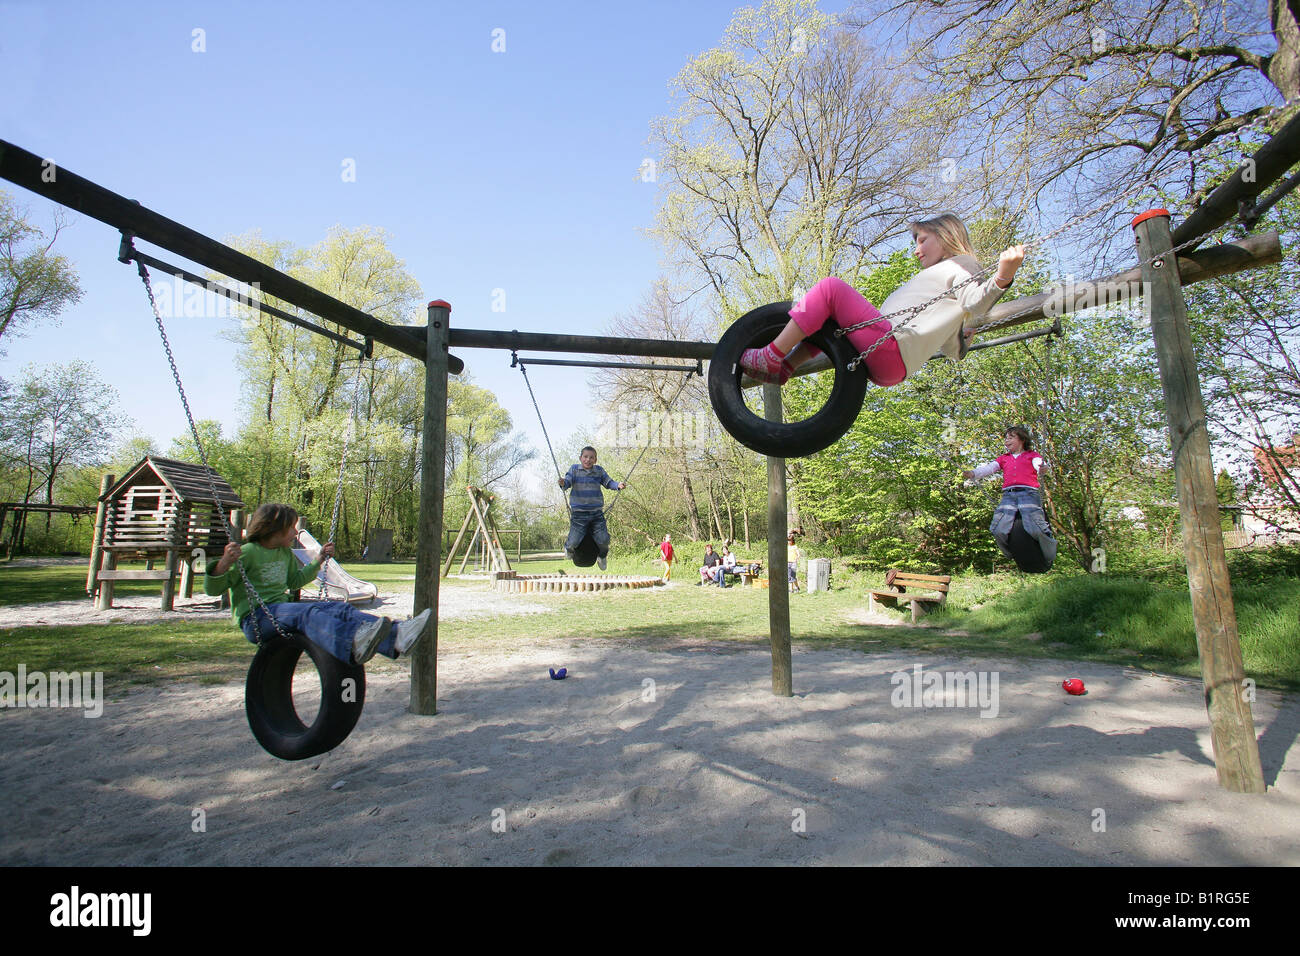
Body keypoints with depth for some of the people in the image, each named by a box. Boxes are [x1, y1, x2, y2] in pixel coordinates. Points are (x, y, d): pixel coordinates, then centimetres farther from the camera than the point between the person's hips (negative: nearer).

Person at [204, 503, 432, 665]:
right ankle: (353, 644, -70)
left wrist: (319, 561, 29)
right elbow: (212, 589, -8)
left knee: (339, 608, -18)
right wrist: (224, 564, -27)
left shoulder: (286, 553, 18)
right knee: (306, 612, -37)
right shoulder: (247, 553, -5)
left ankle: (395, 638, -41)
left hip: (282, 608, 7)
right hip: (255, 618, -7)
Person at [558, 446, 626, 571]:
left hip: (597, 512, 2)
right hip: (579, 513, -2)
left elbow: (608, 482, 5)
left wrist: (618, 485, -15)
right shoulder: (574, 469, 0)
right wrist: (563, 483, -32)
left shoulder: (599, 470, 6)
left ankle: (602, 556, 31)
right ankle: (569, 547, 34)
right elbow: (568, 481, -9)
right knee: (574, 542, -7)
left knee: (603, 540, -5)